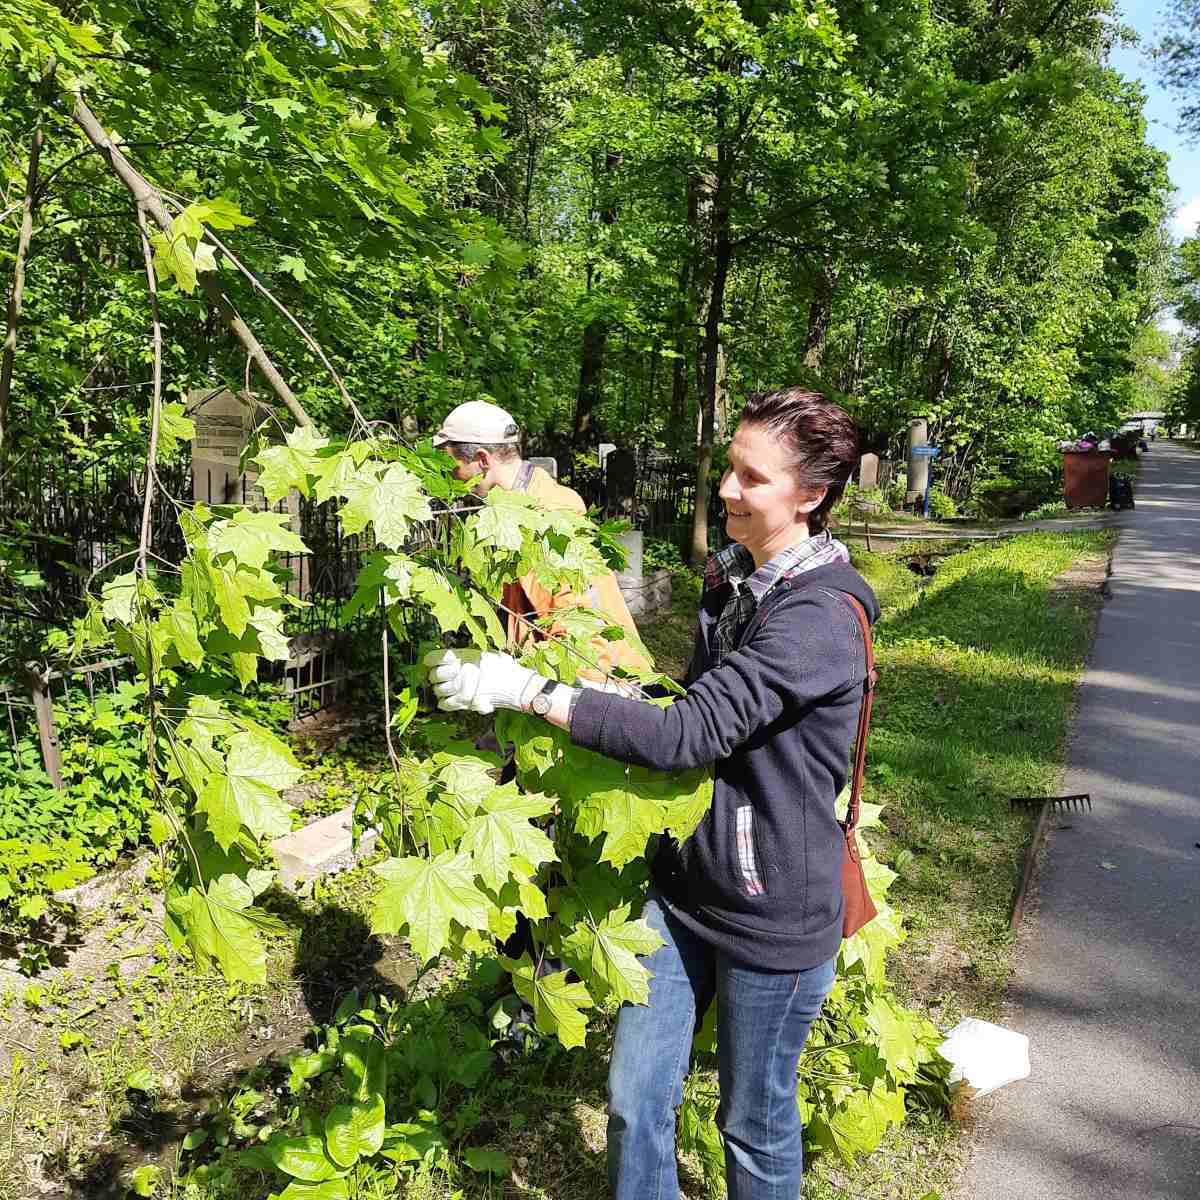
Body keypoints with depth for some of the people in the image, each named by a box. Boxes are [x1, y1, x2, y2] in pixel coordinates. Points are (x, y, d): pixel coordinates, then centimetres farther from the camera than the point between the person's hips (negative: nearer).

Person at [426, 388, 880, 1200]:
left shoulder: (820, 616, -23)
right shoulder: (732, 580, 4)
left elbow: (688, 733, -30)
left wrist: (528, 691, -30)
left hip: (773, 913, -7)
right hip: (685, 879, 7)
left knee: (754, 1121, 15)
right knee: (636, 1097, 15)